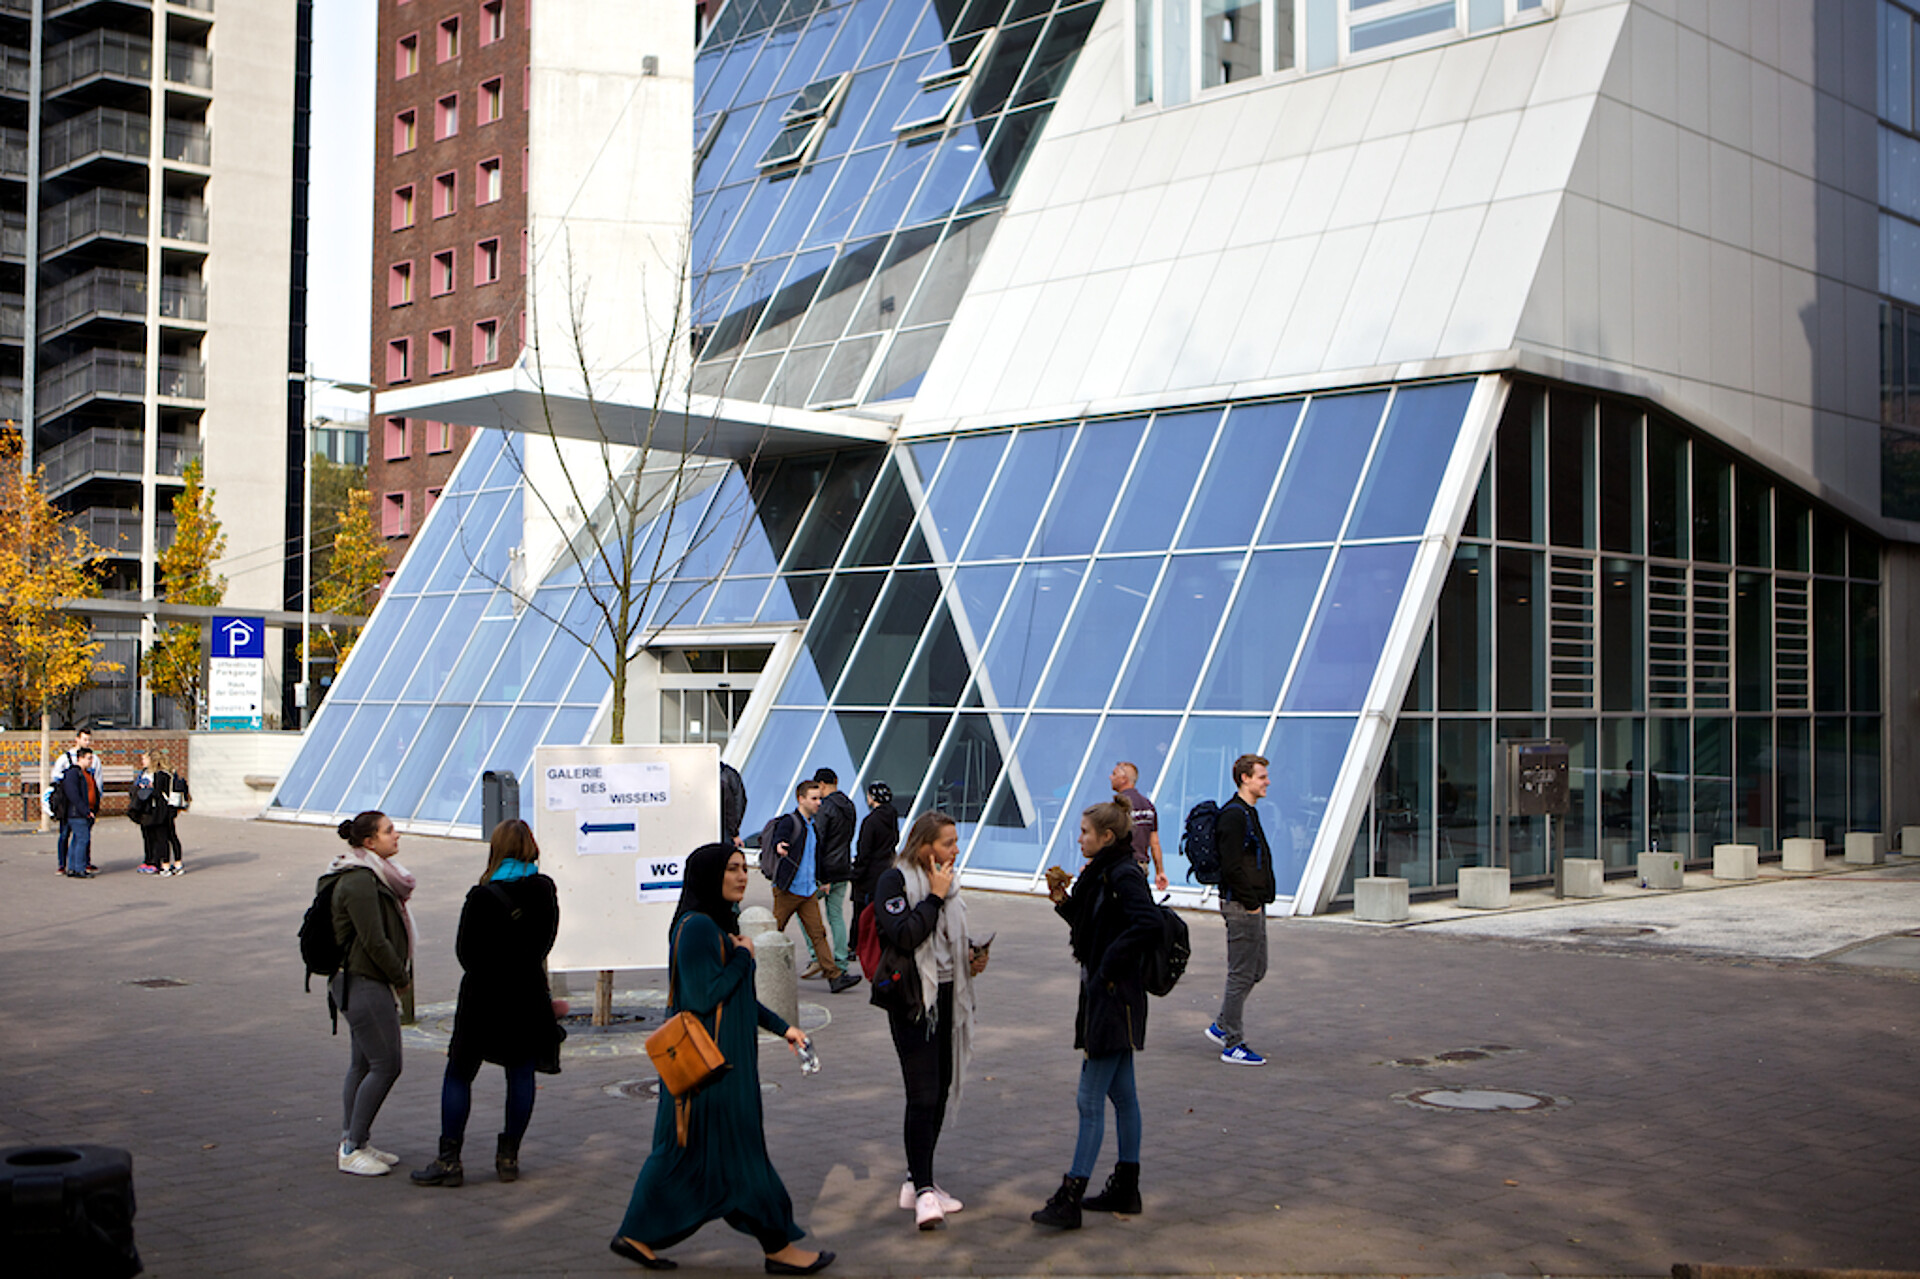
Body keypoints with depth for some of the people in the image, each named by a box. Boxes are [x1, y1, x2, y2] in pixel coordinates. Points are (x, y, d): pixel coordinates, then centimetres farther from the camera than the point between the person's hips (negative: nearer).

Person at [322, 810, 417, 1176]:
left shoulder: (371, 877, 14)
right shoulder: (359, 882, -19)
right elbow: (375, 942, -21)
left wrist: (397, 976, 11)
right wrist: (401, 977, -9)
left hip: (362, 982, 10)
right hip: (364, 984, -10)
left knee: (363, 1064, 14)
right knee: (385, 1064, -8)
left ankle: (353, 1142, 21)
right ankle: (352, 1150, -2)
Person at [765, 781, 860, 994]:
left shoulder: (812, 826, 16)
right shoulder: (789, 821, -9)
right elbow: (778, 840, -29)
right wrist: (780, 847, -51)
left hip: (808, 890, 7)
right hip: (787, 889, -7)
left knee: (818, 933, 0)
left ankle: (835, 976, -6)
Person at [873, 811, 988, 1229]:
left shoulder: (945, 881, 13)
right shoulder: (894, 881, -11)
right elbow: (904, 935, -24)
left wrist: (971, 953, 7)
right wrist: (935, 897, -19)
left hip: (947, 996, 8)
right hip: (913, 1001, -8)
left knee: (942, 1088, 12)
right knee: (923, 1094, -12)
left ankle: (919, 1179, 23)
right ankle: (922, 1191, -8)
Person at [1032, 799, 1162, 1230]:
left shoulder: (1123, 875, -17)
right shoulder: (1104, 873, 13)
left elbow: (1147, 923, -31)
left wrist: (1110, 964, -23)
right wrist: (1064, 901, 3)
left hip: (1114, 1000, -10)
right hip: (1105, 997, 10)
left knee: (1090, 1101, -8)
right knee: (1122, 1094, 16)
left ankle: (1069, 1199, -6)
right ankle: (1126, 1187, 24)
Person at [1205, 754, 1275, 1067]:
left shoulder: (1247, 813, 16)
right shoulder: (1233, 815, -16)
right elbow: (1231, 866, -23)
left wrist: (1259, 900, 14)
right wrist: (1251, 901, -18)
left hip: (1253, 905, 10)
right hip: (1241, 905, -10)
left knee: (1257, 969, 16)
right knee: (1242, 974, -5)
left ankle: (1222, 1026, 25)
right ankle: (1232, 1044, 2)